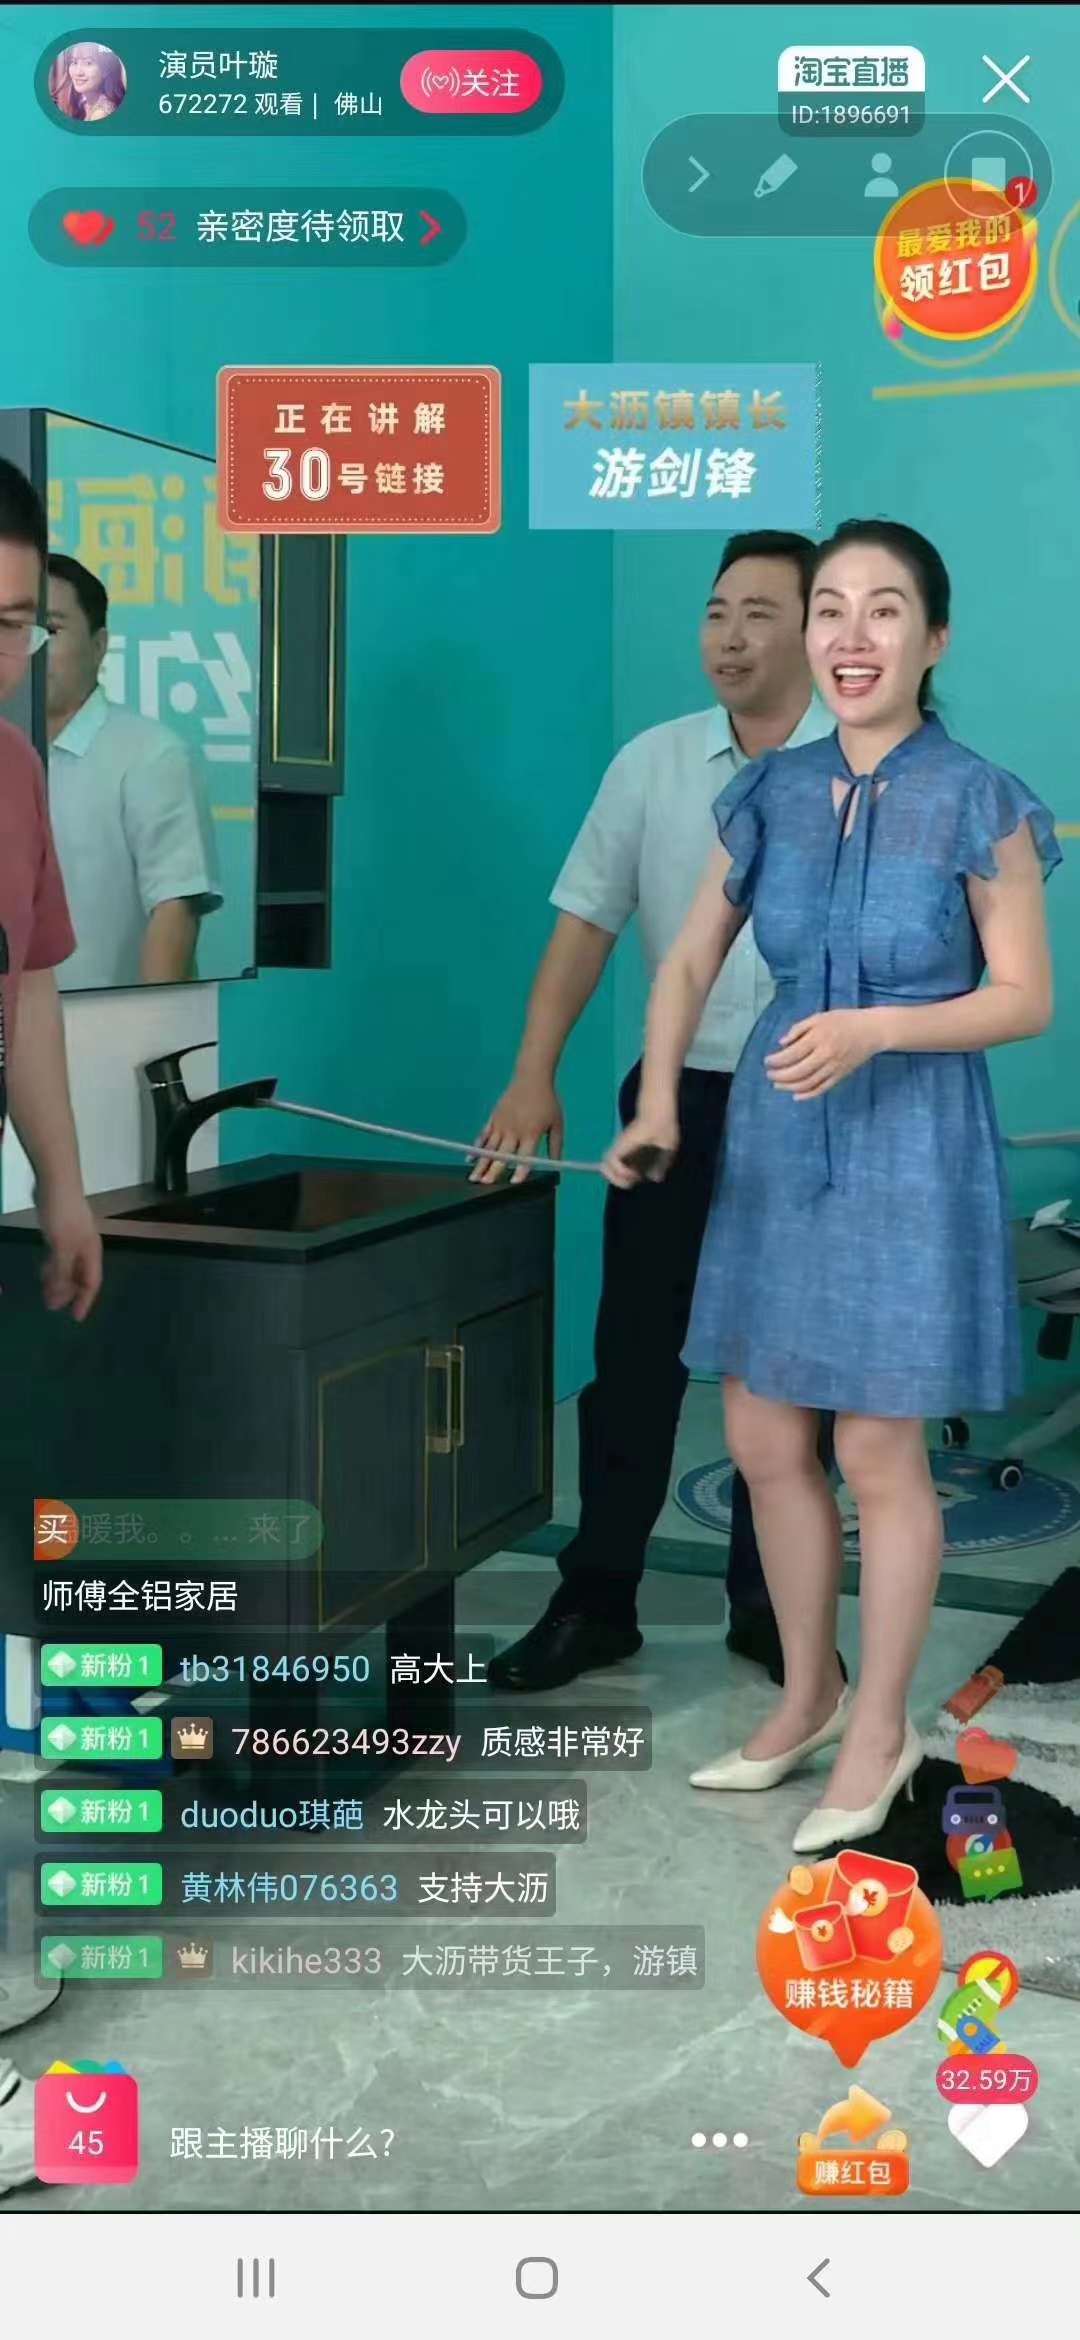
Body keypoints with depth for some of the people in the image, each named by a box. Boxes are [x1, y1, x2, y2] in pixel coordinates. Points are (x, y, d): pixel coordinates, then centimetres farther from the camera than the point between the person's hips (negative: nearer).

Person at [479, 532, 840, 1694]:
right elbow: (585, 922, 2)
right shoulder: (652, 763, 3)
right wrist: (533, 1076, -6)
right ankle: (596, 1599, 16)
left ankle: (769, 1603, 22)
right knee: (636, 1351, 5)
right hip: (678, 1095, 2)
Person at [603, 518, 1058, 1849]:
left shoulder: (979, 805, -11)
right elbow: (691, 959, 9)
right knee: (762, 1442, 12)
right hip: (775, 1137, 5)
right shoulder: (771, 792, 2)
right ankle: (808, 1697, 32)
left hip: (909, 1145, -5)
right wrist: (657, 1104, -4)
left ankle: (880, 1731, 22)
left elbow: (1027, 999, -10)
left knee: (877, 1455, 3)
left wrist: (876, 1029, -23)